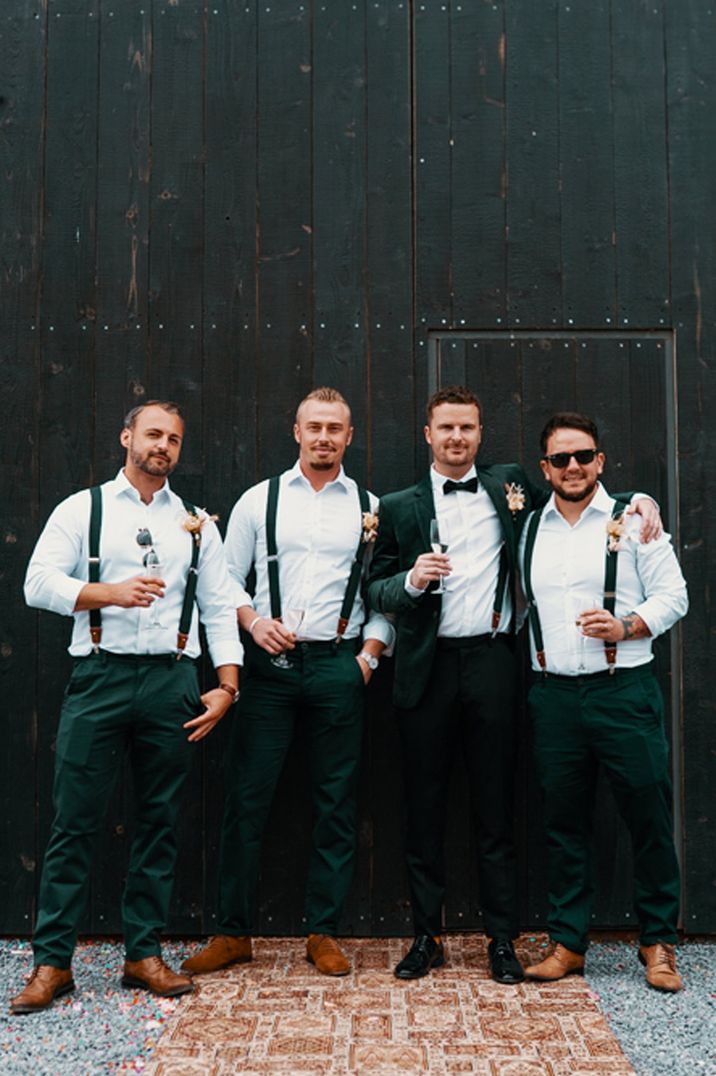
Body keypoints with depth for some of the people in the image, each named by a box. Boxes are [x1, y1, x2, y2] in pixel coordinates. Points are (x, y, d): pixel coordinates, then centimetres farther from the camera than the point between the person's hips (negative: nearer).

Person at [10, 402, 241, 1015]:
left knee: (160, 823, 7)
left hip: (172, 682, 2)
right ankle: (52, 962, 11)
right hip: (99, 677, -2)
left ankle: (145, 953, 20)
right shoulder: (82, 509, 7)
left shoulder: (197, 523, 13)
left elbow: (220, 610, 10)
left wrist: (227, 686, 1)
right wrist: (111, 592, -16)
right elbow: (39, 584, -3)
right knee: (75, 823, 0)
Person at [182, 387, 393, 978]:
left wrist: (370, 653, -1)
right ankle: (234, 933, 14)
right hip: (269, 664, 0)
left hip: (339, 665, 1)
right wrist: (252, 620, -9)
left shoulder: (372, 508, 8)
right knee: (247, 798, 1)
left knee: (337, 803, 6)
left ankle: (324, 933, 19)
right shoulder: (258, 500, 7)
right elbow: (228, 579, 8)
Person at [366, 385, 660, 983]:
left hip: (491, 660, 0)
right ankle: (426, 937, 20)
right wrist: (411, 580, -15)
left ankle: (502, 940, 17)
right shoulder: (399, 508, 8)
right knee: (424, 810, 7)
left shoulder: (509, 484, 11)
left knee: (496, 809, 6)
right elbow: (375, 590, 6)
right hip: (427, 667, 0)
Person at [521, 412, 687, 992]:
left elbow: (673, 595, -1)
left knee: (650, 818, 2)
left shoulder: (633, 519, 2)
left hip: (623, 690, -3)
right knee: (565, 823, 9)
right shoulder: (529, 530, 12)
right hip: (554, 695, 3)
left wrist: (625, 626, -16)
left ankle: (659, 942, 19)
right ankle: (568, 943, 21)